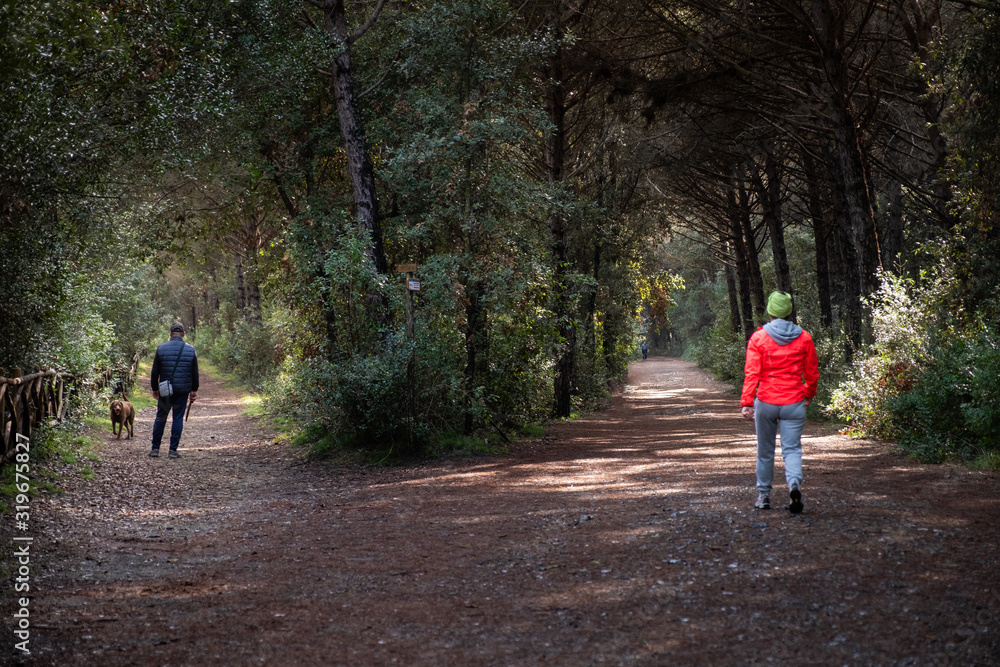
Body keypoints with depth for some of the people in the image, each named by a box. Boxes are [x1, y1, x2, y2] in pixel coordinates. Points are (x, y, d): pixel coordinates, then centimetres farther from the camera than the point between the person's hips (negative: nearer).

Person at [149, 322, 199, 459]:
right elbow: (195, 374, 5)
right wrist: (194, 390, 15)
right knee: (178, 419, 4)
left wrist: (155, 389, 12)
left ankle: (155, 449, 10)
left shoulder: (161, 349, -3)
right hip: (182, 391, 0)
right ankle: (173, 450, 2)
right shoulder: (190, 350, -1)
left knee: (160, 418, 10)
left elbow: (154, 372, 1)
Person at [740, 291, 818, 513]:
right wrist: (809, 394, 26)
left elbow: (751, 373, -12)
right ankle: (794, 483, -25)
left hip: (766, 403, 0)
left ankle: (763, 495, 21)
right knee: (792, 449, 2)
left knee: (765, 450, 14)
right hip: (794, 403, 0)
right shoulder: (804, 338, 1)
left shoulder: (758, 337, -4)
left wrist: (746, 402, -13)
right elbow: (812, 372, 9)